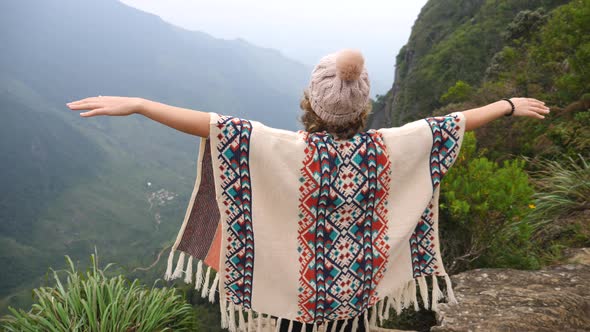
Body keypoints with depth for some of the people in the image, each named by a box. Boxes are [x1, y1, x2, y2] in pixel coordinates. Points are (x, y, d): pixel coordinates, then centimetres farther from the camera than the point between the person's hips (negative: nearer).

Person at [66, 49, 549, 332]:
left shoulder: (295, 150, -23)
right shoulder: (384, 147, -13)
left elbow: (219, 126, -28)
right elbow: (451, 122, -1)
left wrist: (136, 104, -26)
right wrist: (510, 105, 13)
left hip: (302, 293, -3)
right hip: (360, 290, 3)